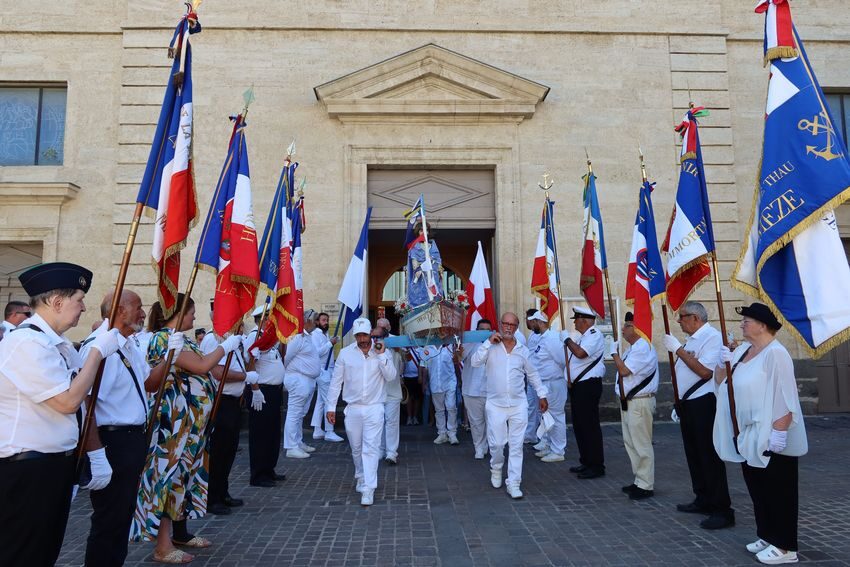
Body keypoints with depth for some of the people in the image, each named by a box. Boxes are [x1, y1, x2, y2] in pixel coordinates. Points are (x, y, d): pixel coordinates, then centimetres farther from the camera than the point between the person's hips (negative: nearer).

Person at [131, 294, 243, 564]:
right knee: (171, 475, -4)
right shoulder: (163, 338, -17)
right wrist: (225, 346, -10)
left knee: (185, 473, 16)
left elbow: (201, 372, 16)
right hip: (174, 422, -10)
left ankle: (180, 532, 29)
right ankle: (163, 547, 6)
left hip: (189, 422, 10)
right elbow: (201, 366, -23)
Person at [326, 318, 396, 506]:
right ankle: (361, 475, 42)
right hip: (352, 408, 2)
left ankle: (368, 488, -2)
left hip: (374, 408, -2)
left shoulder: (382, 352, -2)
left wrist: (381, 355, -21)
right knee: (356, 448, 16)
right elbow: (336, 381, 4)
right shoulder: (345, 353, -1)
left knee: (371, 448, -7)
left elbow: (391, 376, -12)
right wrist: (331, 407, 3)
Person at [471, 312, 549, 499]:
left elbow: (533, 374, 16)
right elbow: (475, 362, -16)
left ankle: (513, 483, 11)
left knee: (516, 446, 3)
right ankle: (496, 468, 32)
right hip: (495, 404, -2)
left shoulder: (523, 350, 6)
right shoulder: (490, 347, -1)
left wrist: (542, 394, 15)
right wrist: (489, 342, -18)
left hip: (518, 405, 2)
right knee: (497, 443, 2)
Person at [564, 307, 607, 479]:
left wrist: (568, 341, -15)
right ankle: (586, 462, 25)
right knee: (579, 425, 15)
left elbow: (580, 353, -29)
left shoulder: (595, 335, -13)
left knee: (589, 426, -5)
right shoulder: (583, 336, 16)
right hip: (578, 386, 10)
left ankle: (597, 466, 4)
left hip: (588, 386, -10)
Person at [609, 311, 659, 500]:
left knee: (642, 444, -3)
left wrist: (614, 352, -10)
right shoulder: (633, 348, 15)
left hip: (640, 402, -11)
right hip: (628, 401, 11)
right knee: (630, 443, 17)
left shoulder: (644, 347, -18)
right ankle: (639, 480, 28)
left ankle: (646, 485, 6)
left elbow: (624, 370, -21)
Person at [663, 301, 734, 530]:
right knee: (694, 455, 16)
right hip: (688, 405, 10)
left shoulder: (712, 337, -14)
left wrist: (678, 349, -20)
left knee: (710, 457, -5)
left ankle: (722, 510, 4)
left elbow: (705, 371, -25)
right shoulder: (691, 340, 15)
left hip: (704, 405, -10)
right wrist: (680, 404, 20)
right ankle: (703, 501, 28)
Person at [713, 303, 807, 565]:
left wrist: (779, 431, -25)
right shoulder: (742, 350, 8)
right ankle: (767, 536, 29)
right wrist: (723, 363, -7)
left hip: (772, 437, -8)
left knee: (777, 491, 2)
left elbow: (785, 397, -22)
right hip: (749, 434, 8)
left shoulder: (775, 353, -17)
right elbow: (720, 381, 12)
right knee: (757, 487, 16)